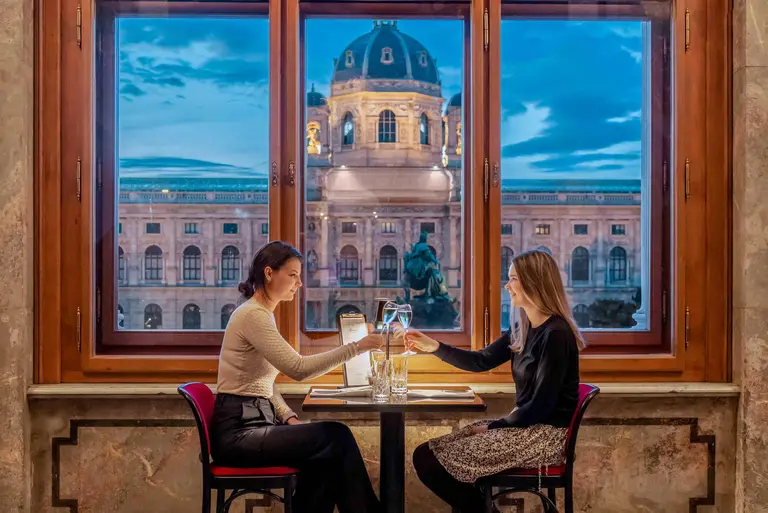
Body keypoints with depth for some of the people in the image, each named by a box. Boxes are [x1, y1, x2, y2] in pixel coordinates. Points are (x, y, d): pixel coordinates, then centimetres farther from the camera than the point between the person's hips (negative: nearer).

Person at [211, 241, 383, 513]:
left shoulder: (262, 314, 16)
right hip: (238, 432, -9)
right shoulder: (253, 315, -16)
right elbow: (298, 368, -26)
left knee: (327, 455, -10)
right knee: (338, 437, -17)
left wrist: (289, 418, 3)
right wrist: (356, 346, -24)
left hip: (253, 424, 9)